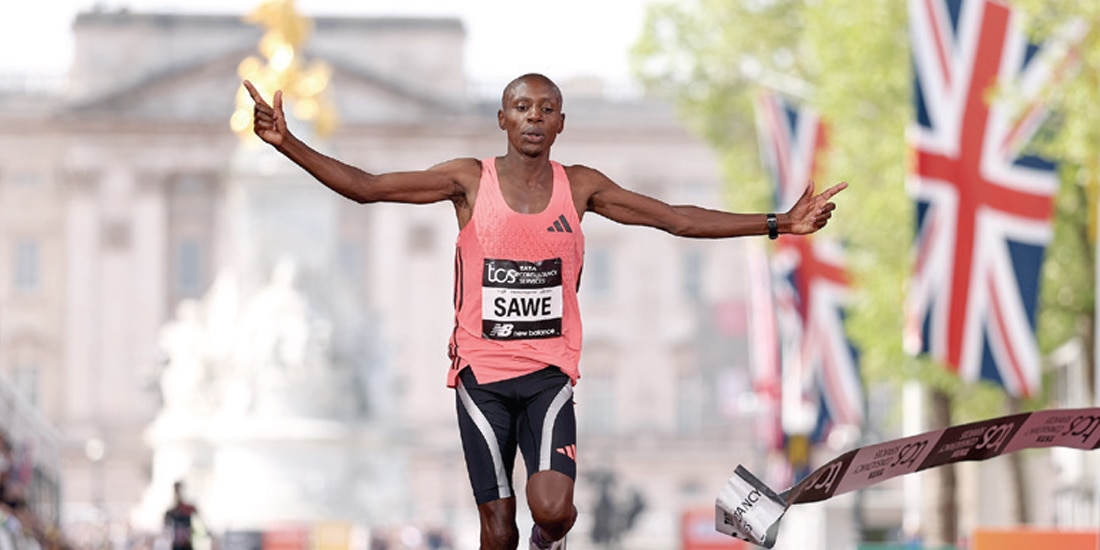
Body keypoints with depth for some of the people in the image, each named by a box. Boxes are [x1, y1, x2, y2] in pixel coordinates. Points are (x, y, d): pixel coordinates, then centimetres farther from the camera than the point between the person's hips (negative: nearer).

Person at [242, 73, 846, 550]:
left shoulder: (580, 186, 4)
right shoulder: (470, 180, -2)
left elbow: (678, 219, 6)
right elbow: (367, 187, -5)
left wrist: (778, 224, 2)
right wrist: (288, 144, -17)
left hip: (548, 374, 1)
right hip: (481, 375, -1)